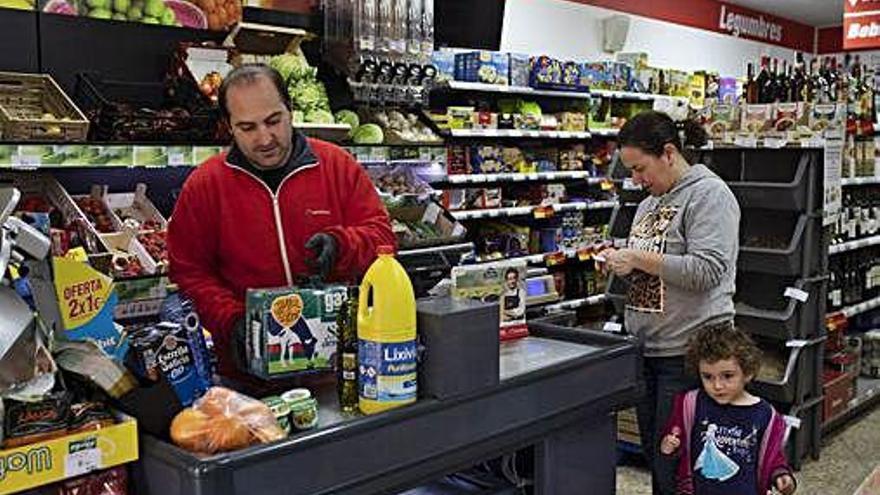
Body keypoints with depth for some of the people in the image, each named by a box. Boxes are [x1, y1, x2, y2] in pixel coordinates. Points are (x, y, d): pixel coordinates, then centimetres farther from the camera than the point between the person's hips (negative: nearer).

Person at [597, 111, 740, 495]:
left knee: (675, 464, -3)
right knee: (654, 456, 16)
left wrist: (638, 258, -17)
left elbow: (707, 270, -20)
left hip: (686, 351, -8)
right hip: (646, 348, 9)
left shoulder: (710, 195, -9)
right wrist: (619, 263, 6)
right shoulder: (652, 201, 16)